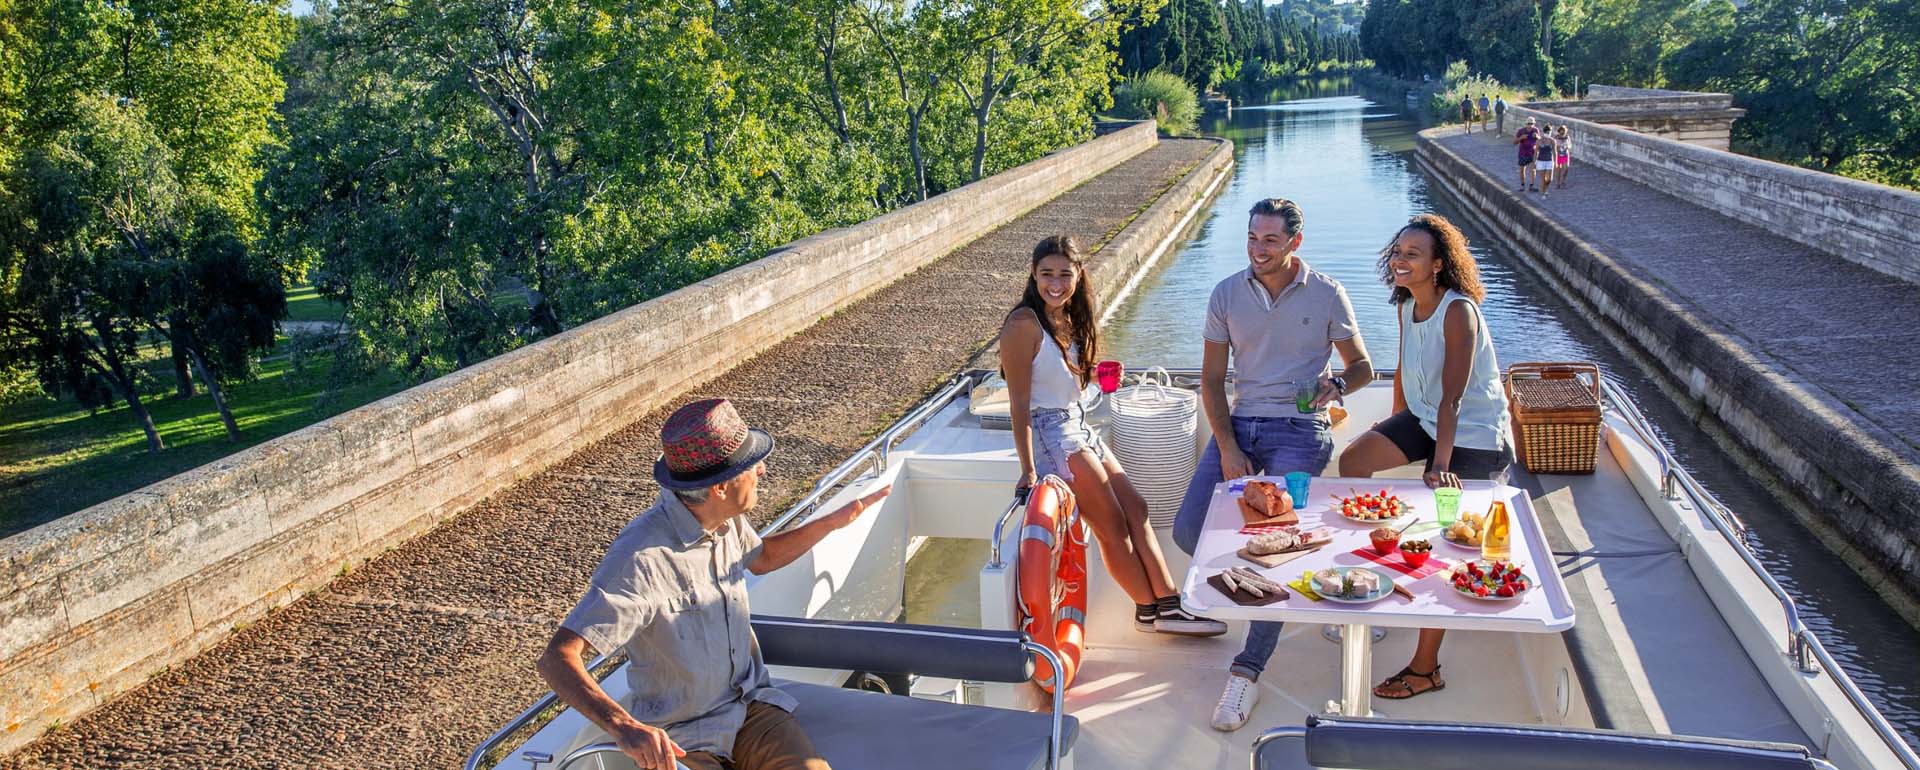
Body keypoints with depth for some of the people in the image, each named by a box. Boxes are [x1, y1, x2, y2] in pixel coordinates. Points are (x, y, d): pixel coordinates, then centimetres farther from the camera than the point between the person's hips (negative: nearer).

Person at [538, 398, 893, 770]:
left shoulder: (726, 519, -1)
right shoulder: (641, 556, -26)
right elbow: (557, 659, -29)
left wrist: (832, 522, 14)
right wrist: (624, 726, -44)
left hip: (751, 703, 6)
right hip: (678, 739, -6)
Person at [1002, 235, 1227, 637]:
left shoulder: (1068, 320, 8)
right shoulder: (1024, 324, -18)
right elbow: (1019, 402, -20)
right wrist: (1028, 469, -23)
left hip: (1078, 428, 9)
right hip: (1051, 434, -9)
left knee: (1135, 508, 6)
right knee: (1113, 525, -2)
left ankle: (1168, 605, 11)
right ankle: (1149, 610, 13)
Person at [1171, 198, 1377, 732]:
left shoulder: (1327, 294, 0)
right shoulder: (1227, 294, 5)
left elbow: (1362, 366, 8)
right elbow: (1212, 379, 6)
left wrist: (1337, 385, -18)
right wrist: (1228, 449, -7)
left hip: (1300, 431, -3)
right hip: (1239, 423, 3)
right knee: (1188, 532, -12)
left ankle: (1248, 670, -13)